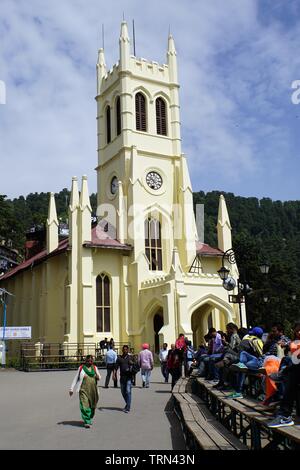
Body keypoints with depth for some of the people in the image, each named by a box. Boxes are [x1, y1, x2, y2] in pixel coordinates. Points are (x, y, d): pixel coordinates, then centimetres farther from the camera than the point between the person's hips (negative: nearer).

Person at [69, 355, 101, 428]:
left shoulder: (94, 368, 10)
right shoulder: (81, 368, 3)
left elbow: (99, 377, 19)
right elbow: (76, 379, 9)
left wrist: (98, 377, -6)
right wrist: (71, 389, 7)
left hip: (93, 390, 3)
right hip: (83, 390, -3)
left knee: (92, 406, 9)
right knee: (85, 406, -13)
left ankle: (89, 419, 28)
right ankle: (87, 422, -12)